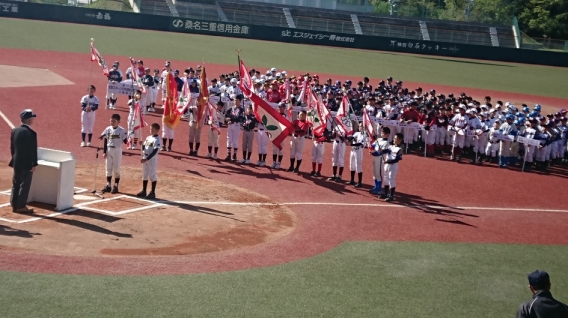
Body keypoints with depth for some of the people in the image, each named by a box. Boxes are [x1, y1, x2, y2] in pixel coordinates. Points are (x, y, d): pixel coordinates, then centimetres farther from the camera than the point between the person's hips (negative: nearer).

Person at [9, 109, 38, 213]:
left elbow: (12, 147, 10)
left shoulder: (14, 131, 3)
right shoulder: (31, 133, -18)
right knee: (25, 185, 3)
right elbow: (33, 150, -16)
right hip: (27, 164, -7)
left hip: (16, 163, 7)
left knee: (15, 184, 14)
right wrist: (34, 164, -10)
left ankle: (14, 205, 20)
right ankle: (21, 206, 7)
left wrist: (15, 159, 19)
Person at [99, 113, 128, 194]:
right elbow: (105, 141, 6)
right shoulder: (108, 129, 3)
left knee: (116, 169, 1)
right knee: (108, 168, 10)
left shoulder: (121, 130, -9)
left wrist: (128, 141, -33)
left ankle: (116, 186, 11)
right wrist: (104, 152, 3)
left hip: (117, 151, -4)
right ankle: (108, 185, 19)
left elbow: (125, 141, -10)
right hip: (109, 150, 4)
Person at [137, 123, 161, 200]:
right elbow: (144, 146, 17)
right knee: (145, 175, 14)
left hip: (152, 159, -8)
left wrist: (147, 159, -24)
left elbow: (155, 151, -20)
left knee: (152, 175, -1)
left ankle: (152, 193, 7)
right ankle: (143, 191, 23)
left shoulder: (157, 140, -13)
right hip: (145, 159, 8)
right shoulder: (148, 138, 10)